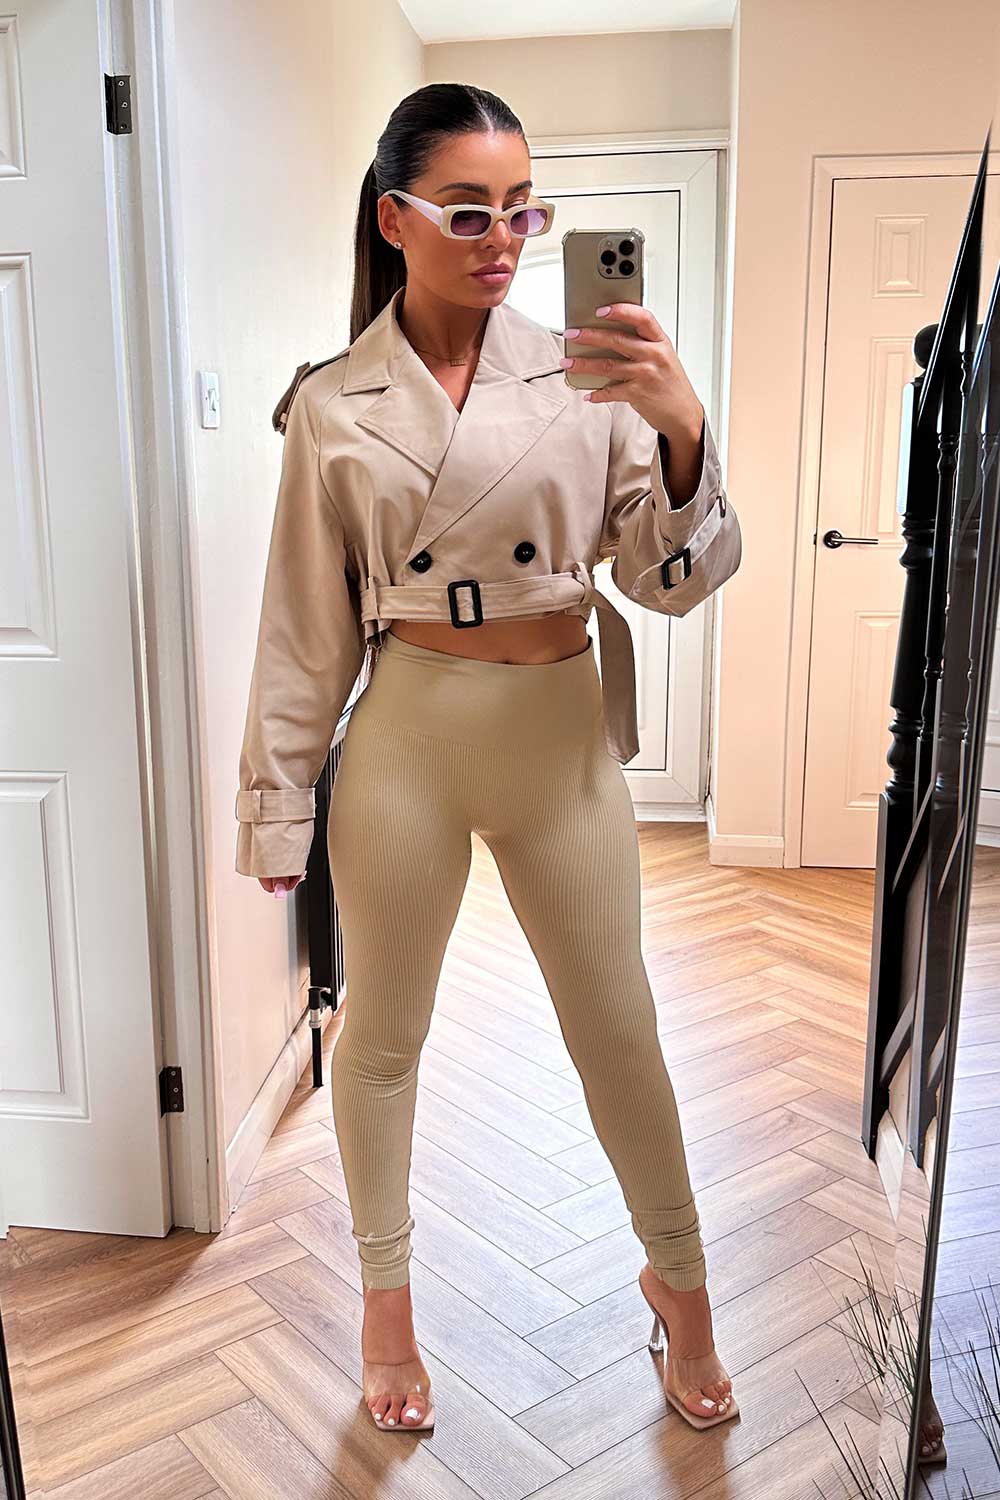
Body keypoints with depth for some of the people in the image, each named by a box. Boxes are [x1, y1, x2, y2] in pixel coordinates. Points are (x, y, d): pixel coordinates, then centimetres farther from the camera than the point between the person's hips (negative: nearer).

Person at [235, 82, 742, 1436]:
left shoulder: (583, 377, -1)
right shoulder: (335, 406, -1)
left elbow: (674, 581, -3)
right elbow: (306, 629, 3)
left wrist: (683, 432, -20)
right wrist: (279, 805, 4)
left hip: (561, 729, 1)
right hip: (407, 731, 0)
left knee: (617, 1027, 12)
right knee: (384, 1030, 14)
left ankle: (678, 1276, 39)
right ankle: (386, 1295, 40)